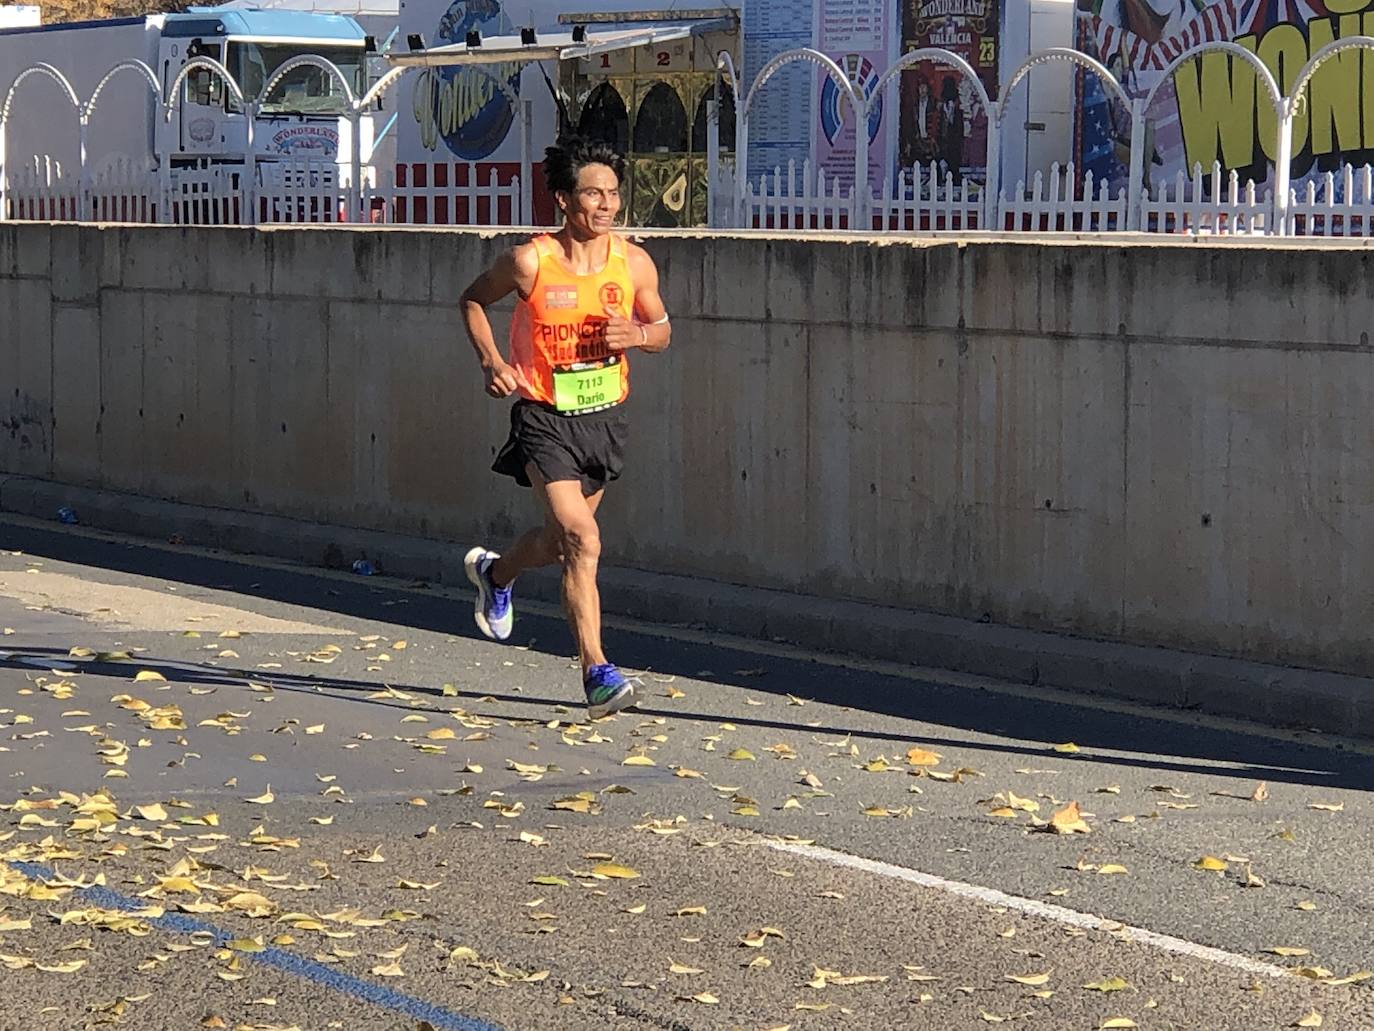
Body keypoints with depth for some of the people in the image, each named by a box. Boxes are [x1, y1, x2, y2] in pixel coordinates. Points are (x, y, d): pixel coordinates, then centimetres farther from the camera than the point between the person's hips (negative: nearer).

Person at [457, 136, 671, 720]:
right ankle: (597, 674, -14)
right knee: (582, 542, -18)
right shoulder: (530, 262, -14)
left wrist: (638, 335, -14)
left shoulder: (634, 264, -5)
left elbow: (663, 329, 10)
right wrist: (490, 360, -11)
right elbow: (473, 300, 4)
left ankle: (494, 573, 53)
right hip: (545, 418, -4)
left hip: (605, 417, 4)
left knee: (560, 541, 20)